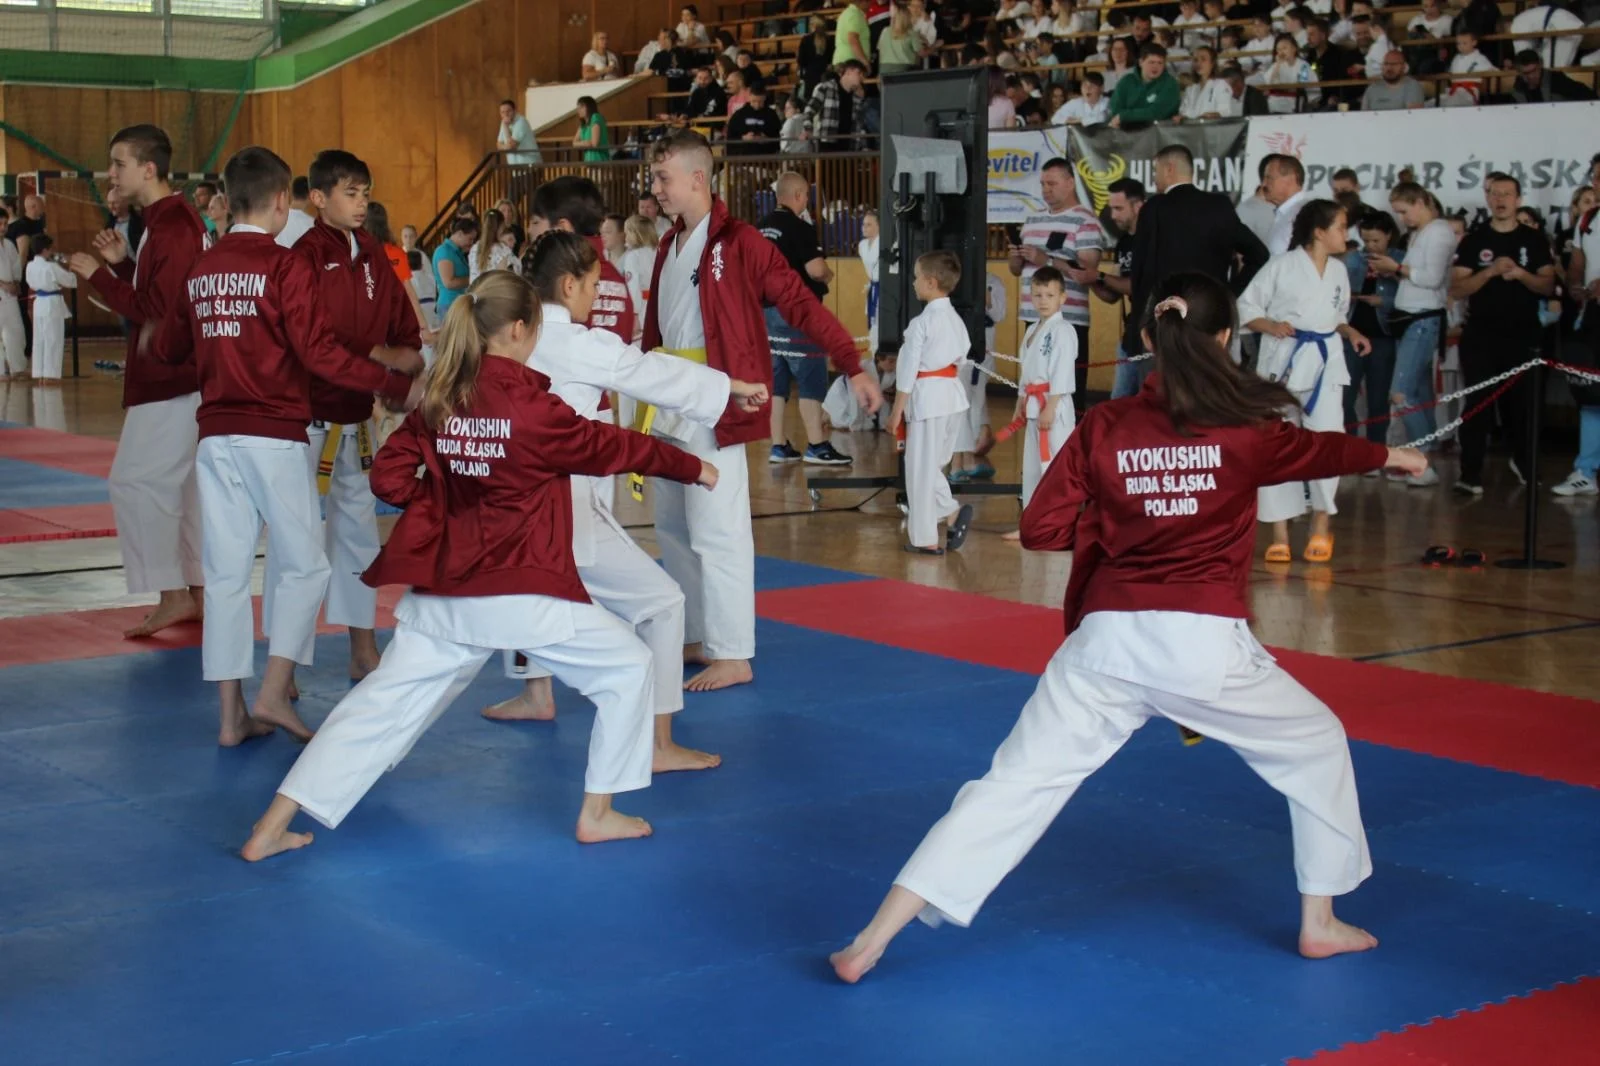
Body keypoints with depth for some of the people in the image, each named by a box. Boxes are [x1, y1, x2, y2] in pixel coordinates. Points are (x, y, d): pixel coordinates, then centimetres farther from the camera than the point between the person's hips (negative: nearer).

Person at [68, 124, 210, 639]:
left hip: (170, 379, -11)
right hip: (184, 377, 11)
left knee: (135, 481, -9)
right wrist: (123, 262, 6)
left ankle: (174, 594, -5)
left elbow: (158, 311, -23)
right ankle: (196, 591, 21)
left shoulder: (172, 227, -18)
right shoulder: (172, 219, 15)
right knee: (183, 481, 14)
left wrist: (99, 275, -16)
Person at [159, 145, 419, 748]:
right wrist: (396, 387, -13)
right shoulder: (287, 267, -10)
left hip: (216, 437, 6)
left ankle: (232, 715, 11)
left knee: (226, 572, 8)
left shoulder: (200, 271, 8)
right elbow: (318, 351, -17)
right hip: (275, 437, -6)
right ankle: (274, 695, -3)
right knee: (303, 566, 6)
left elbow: (171, 348, 18)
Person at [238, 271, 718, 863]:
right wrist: (695, 467, 13)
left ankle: (271, 828, 8)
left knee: (382, 702, 12)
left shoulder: (438, 402, 4)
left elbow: (388, 476, 5)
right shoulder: (530, 407, -13)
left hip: (441, 592, 6)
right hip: (521, 593, -6)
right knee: (628, 666, 12)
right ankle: (597, 812, 17)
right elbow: (608, 446, -1)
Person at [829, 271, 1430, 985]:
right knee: (1316, 747, 25)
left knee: (1016, 783, 5)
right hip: (1207, 645, -2)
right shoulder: (1243, 429, 0)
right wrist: (1393, 455, 40)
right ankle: (1319, 923, 33)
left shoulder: (1103, 428, 2)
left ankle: (872, 941, -1)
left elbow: (1039, 529, 2)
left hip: (1107, 640, 2)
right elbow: (1317, 451, 20)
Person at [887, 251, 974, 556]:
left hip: (926, 397, -8)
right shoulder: (956, 320, 10)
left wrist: (897, 411, -6)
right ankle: (953, 513, 6)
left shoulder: (920, 323, -13)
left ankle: (925, 539, 6)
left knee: (921, 470, 1)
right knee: (932, 465, 21)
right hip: (954, 396, 8)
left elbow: (908, 370, -12)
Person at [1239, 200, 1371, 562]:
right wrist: (1270, 326, -18)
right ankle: (1280, 534, 11)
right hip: (1284, 359, -3)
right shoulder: (1282, 265, -6)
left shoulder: (1339, 269, 9)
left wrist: (1351, 334, 3)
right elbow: (1245, 307, -2)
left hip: (1325, 361, 3)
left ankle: (1321, 522, 11)